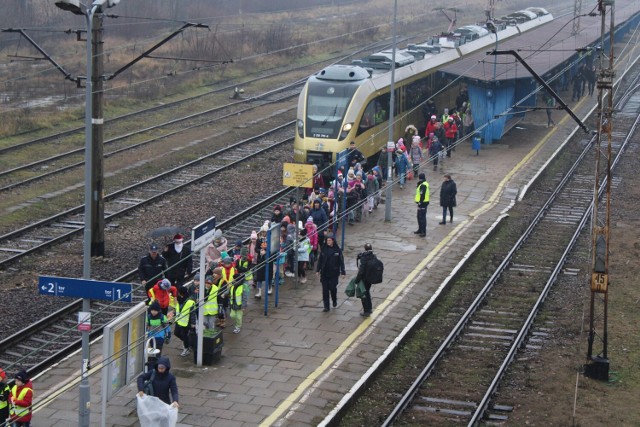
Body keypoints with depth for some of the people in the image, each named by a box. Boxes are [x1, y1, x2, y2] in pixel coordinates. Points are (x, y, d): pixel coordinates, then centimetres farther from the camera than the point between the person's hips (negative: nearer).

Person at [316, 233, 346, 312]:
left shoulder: (337, 250, -5)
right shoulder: (324, 249, 1)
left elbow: (341, 261, -3)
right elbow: (320, 260, 5)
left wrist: (343, 272, -4)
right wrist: (318, 270, 2)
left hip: (334, 273, -2)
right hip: (324, 273, 2)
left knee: (333, 288, -1)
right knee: (325, 289, 2)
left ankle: (334, 301, 30)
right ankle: (326, 306, 9)